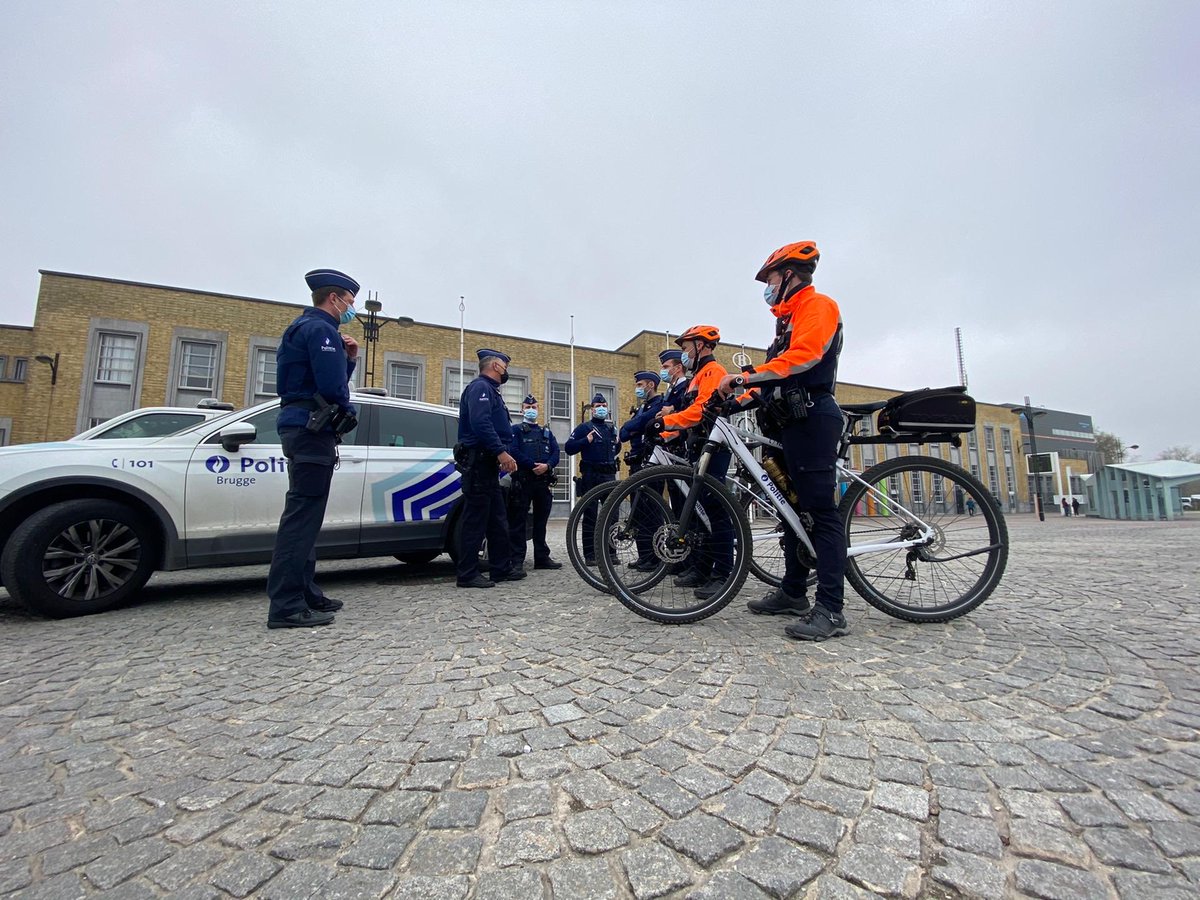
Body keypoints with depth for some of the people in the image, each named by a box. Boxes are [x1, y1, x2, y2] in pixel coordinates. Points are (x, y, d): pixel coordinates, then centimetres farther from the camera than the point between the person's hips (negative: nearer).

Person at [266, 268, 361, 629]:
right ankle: (286, 606, -8)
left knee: (303, 516, 12)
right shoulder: (321, 329, -9)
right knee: (301, 516, -11)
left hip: (301, 427, 11)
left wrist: (348, 358, 11)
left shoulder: (303, 327, 24)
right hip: (313, 428, -11)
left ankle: (305, 594, 21)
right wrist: (349, 411, -2)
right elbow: (332, 386, -20)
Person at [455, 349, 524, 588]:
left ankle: (502, 568, 20)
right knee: (475, 518, -7)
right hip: (478, 462, -11)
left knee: (497, 519, 12)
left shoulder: (489, 390, 24)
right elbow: (480, 422, -24)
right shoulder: (480, 387, -8)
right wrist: (501, 451, -27)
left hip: (488, 463, 11)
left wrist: (502, 455, 15)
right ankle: (467, 574, 0)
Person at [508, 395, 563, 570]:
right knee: (518, 521, -4)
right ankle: (517, 560, -1)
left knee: (541, 521, 9)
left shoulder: (546, 432, 22)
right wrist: (533, 466, -18)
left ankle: (542, 557, 16)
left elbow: (556, 452, 8)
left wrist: (547, 465, -12)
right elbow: (514, 452, -9)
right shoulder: (516, 430, 8)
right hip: (522, 480, -4)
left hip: (543, 480, 5)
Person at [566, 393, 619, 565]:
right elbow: (568, 448, -5)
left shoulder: (611, 428, 18)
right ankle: (590, 555, 5)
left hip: (609, 475, 5)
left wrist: (618, 443, 11)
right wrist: (586, 441, -15)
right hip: (590, 476, -5)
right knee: (590, 516, 0)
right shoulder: (585, 428, 2)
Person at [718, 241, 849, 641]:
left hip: (812, 420, -10)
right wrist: (745, 394, 11)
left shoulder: (817, 305, -2)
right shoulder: (789, 319, 27)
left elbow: (804, 356, -20)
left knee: (820, 509, -13)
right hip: (791, 422, 10)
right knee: (793, 508, 10)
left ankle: (831, 610, -11)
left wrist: (747, 376, -24)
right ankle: (793, 592, 18)